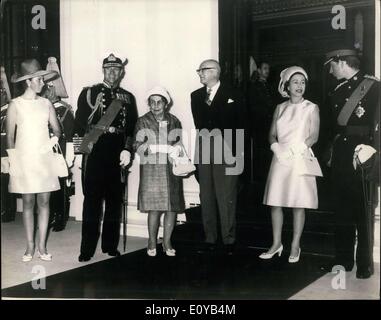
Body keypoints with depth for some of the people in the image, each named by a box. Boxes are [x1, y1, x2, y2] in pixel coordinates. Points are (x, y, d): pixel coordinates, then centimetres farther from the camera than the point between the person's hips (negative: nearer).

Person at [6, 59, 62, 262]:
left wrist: (55, 139, -10)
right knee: (28, 202, 3)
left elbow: (57, 129, 11)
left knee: (44, 201, 2)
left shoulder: (46, 104, 7)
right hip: (24, 159, -2)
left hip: (44, 159, 3)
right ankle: (30, 247, 12)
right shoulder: (15, 105, -2)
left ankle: (42, 246, 10)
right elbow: (10, 136, -1)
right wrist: (13, 160, -5)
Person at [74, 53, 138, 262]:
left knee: (115, 200, 8)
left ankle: (110, 245, 19)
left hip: (118, 155, 3)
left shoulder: (128, 98, 13)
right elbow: (79, 123, 1)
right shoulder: (89, 93, 6)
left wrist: (127, 149, -5)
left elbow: (132, 128, 8)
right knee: (92, 199, -2)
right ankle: (87, 249, 5)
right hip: (94, 152, -3)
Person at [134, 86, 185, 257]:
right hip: (151, 168, -2)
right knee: (154, 207, -6)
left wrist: (177, 150, -13)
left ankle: (167, 242, 12)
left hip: (171, 169, 2)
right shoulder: (143, 121, 3)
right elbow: (138, 146, -5)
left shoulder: (174, 122, 10)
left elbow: (179, 145, 13)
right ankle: (152, 242, 9)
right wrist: (166, 148, -13)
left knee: (172, 206, -1)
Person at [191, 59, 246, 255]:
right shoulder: (196, 96, 15)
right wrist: (206, 141, 4)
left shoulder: (234, 96, 2)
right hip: (204, 152, 4)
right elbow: (199, 124, 15)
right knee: (206, 198, 4)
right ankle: (210, 240, 11)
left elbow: (240, 126, -1)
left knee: (226, 198, -4)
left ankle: (228, 241, 4)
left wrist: (236, 153, -7)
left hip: (227, 153, -4)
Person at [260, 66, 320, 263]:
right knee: (275, 202, 3)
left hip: (300, 160, -3)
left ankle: (295, 246, 10)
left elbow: (314, 136, -5)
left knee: (298, 204, 0)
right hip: (280, 159, 3)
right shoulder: (280, 108, 12)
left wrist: (294, 151, -15)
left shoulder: (311, 108, 3)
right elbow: (272, 135, 9)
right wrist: (277, 148, -12)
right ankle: (276, 243, 15)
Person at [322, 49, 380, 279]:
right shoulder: (338, 90, 16)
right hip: (341, 156, 6)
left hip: (362, 156, -6)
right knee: (342, 210, 9)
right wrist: (332, 152, 11)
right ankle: (343, 259, 20)